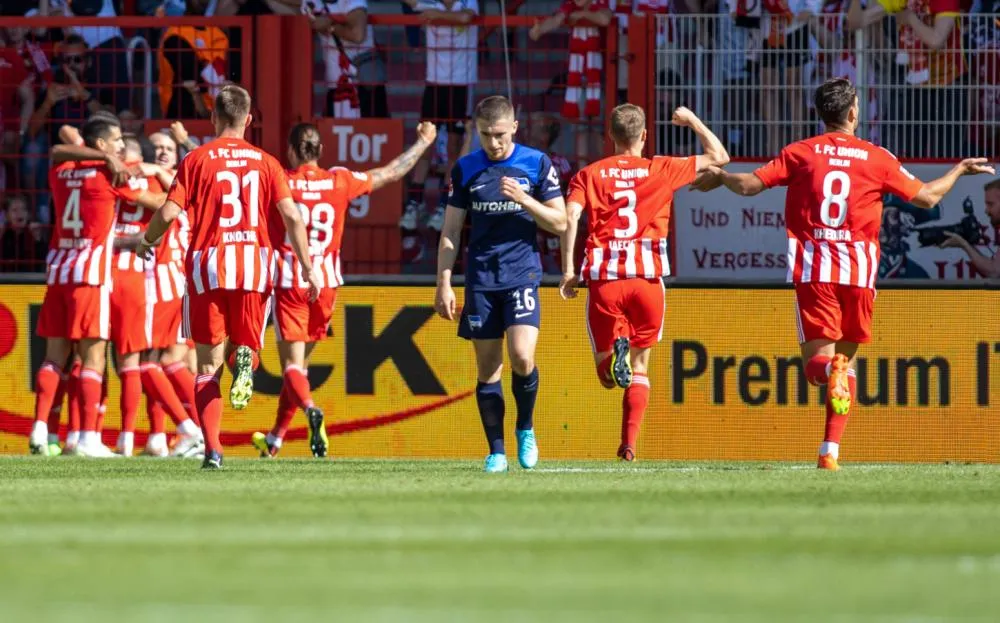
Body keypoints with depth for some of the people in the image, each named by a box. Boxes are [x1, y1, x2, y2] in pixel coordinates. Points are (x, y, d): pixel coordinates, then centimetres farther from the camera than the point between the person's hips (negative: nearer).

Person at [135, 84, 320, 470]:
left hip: (207, 265, -1)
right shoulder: (265, 162, 7)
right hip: (254, 264, 1)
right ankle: (245, 359, -24)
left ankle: (212, 449, -9)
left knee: (209, 364, 3)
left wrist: (147, 242, 15)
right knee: (245, 345, 16)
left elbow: (169, 212, -5)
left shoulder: (197, 160, 2)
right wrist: (308, 267, 3)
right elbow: (291, 215, -2)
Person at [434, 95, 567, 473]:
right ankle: (496, 452, 8)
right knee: (487, 368, 1)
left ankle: (526, 428, 8)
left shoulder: (537, 164, 1)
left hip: (522, 274, -2)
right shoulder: (465, 169, 6)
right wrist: (444, 285, 3)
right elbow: (450, 232, 9)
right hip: (480, 278, 2)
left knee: (522, 357, -18)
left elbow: (559, 223, 2)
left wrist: (523, 199, -14)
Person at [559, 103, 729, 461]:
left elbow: (570, 216, -5)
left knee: (607, 376, 7)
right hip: (647, 275, 0)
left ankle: (615, 353, -29)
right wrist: (691, 120, 31)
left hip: (604, 276, 0)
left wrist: (568, 269, -3)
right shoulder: (662, 170, 10)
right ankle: (629, 444, 1)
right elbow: (718, 156, 18)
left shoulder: (590, 175, 11)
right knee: (640, 366, 14)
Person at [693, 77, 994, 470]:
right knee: (846, 356, 14)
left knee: (816, 362, 1)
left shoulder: (801, 153, 2)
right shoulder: (877, 158, 3)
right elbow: (927, 197, 9)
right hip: (859, 270, 1)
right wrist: (959, 171, 28)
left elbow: (750, 185, -4)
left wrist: (719, 177, 18)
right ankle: (831, 451, 8)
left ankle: (829, 368, -37)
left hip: (813, 270, -1)